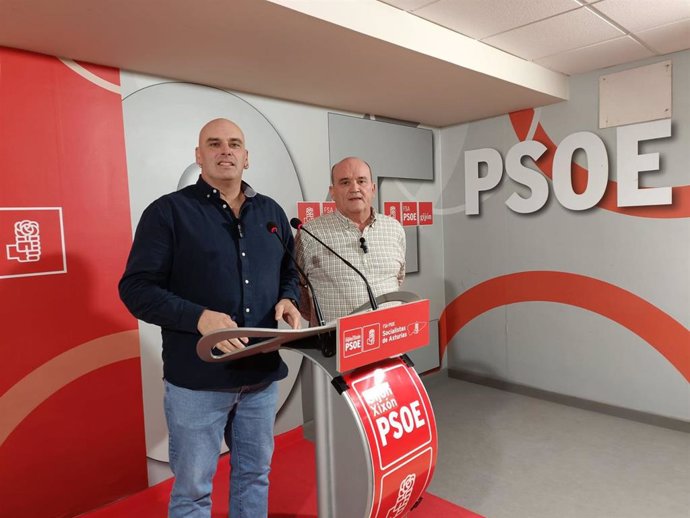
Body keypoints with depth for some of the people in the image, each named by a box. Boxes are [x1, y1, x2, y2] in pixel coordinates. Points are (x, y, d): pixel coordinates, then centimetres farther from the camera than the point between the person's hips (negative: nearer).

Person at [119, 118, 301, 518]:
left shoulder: (271, 212, 9)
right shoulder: (169, 211, -6)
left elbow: (290, 273, 17)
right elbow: (137, 288, -11)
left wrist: (288, 300, -6)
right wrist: (198, 317, -26)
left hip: (263, 373, 5)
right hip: (197, 379, -4)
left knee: (255, 475, 21)